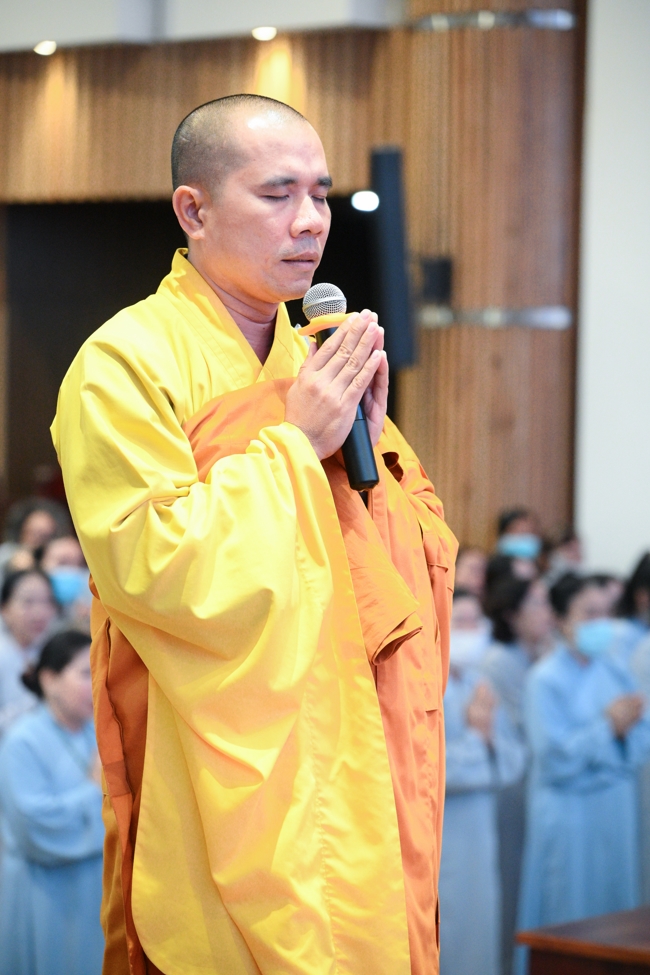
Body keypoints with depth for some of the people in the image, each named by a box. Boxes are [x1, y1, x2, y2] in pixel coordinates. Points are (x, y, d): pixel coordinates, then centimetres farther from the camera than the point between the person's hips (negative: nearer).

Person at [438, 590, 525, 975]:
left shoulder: (477, 683, 10)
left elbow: (513, 760, 10)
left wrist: (490, 734, -9)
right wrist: (474, 736, -8)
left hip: (479, 835, 7)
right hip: (433, 838, -7)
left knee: (478, 937, 10)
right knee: (441, 941, -4)